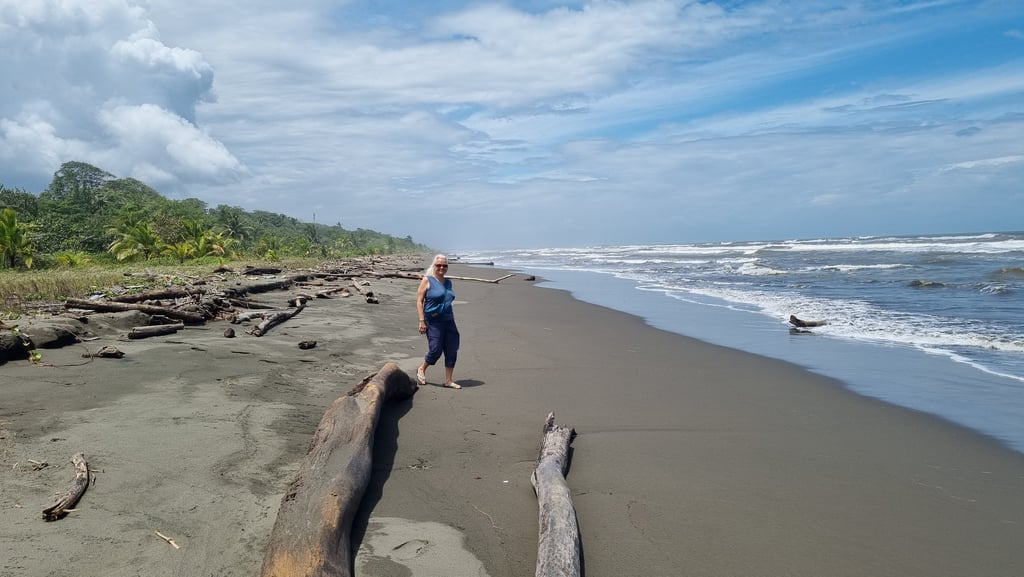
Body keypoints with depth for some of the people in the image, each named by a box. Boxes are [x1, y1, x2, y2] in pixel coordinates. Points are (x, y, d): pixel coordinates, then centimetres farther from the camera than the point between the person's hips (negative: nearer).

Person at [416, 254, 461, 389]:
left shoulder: (448, 282, 15)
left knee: (452, 350, 2)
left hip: (449, 321, 6)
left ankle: (448, 380, 12)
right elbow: (419, 301, -7)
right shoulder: (427, 280, -3)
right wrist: (422, 321, -14)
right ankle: (421, 370, 21)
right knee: (435, 350, -7)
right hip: (433, 322, -6)